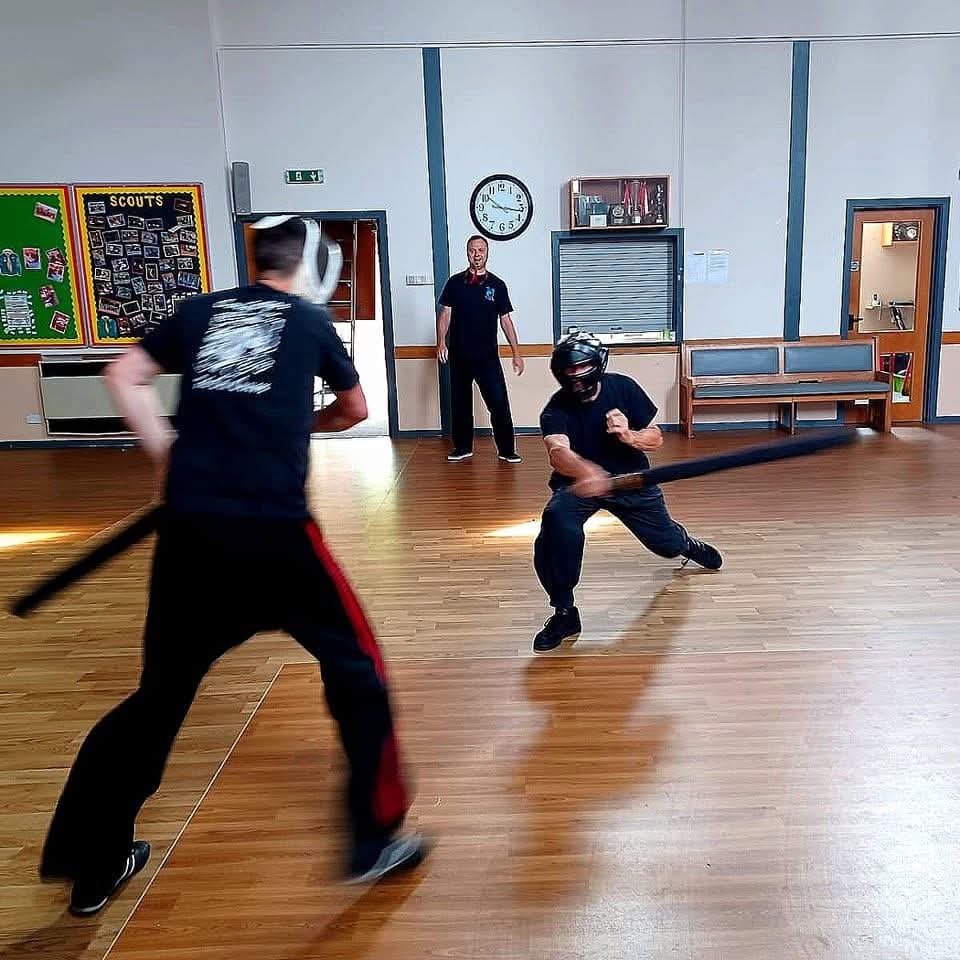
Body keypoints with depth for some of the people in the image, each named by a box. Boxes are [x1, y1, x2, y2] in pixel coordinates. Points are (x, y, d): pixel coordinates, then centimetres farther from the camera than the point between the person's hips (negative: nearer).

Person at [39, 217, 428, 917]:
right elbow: (356, 409, 23)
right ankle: (375, 841, 15)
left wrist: (167, 453, 15)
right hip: (273, 530, -3)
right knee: (354, 667, 11)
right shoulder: (310, 321, 10)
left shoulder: (200, 311, 15)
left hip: (188, 529, 4)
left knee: (162, 690, 17)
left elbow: (124, 376, 15)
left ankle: (93, 863, 29)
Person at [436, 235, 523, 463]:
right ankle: (463, 447, 24)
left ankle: (506, 450, 3)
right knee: (460, 402, 10)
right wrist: (441, 342, -12)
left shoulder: (497, 285, 3)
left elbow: (506, 320, 5)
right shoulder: (455, 282, 5)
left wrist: (516, 353, 1)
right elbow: (445, 313, 3)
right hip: (459, 355, 1)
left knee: (499, 403, -6)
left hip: (488, 356, -1)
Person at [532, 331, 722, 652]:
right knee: (556, 519, -34)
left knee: (666, 543, 15)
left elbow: (656, 439, -10)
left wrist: (630, 436, -33)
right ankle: (564, 613, -19)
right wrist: (586, 472, -68)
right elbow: (557, 452, -46)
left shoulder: (623, 388, -17)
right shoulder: (556, 409, -25)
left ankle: (688, 545, 59)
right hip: (579, 481, -2)